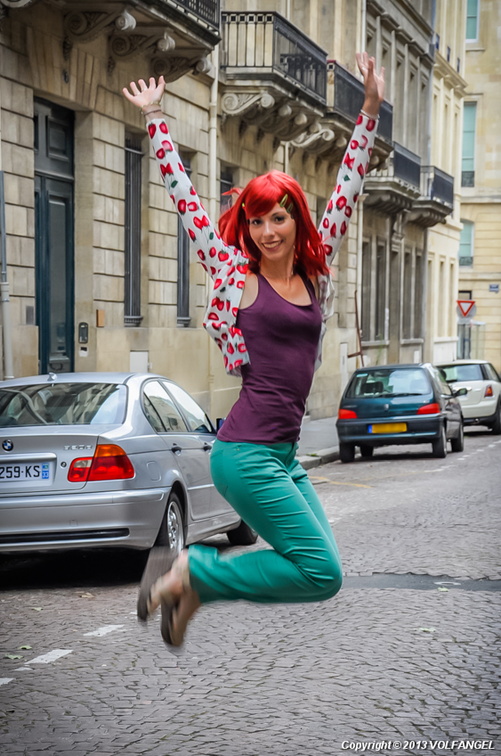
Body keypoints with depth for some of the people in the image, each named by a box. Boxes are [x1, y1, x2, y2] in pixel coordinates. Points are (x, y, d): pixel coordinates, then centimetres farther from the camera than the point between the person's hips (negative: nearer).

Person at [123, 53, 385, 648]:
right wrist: (154, 119, 11)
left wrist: (370, 111, 15)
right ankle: (190, 570, 1)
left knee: (315, 569, 4)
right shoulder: (236, 274, -1)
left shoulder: (314, 274, 12)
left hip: (285, 456, 7)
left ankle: (192, 582, 16)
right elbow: (183, 196, 6)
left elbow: (346, 191, 15)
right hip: (246, 452, -7)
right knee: (322, 573, -12)